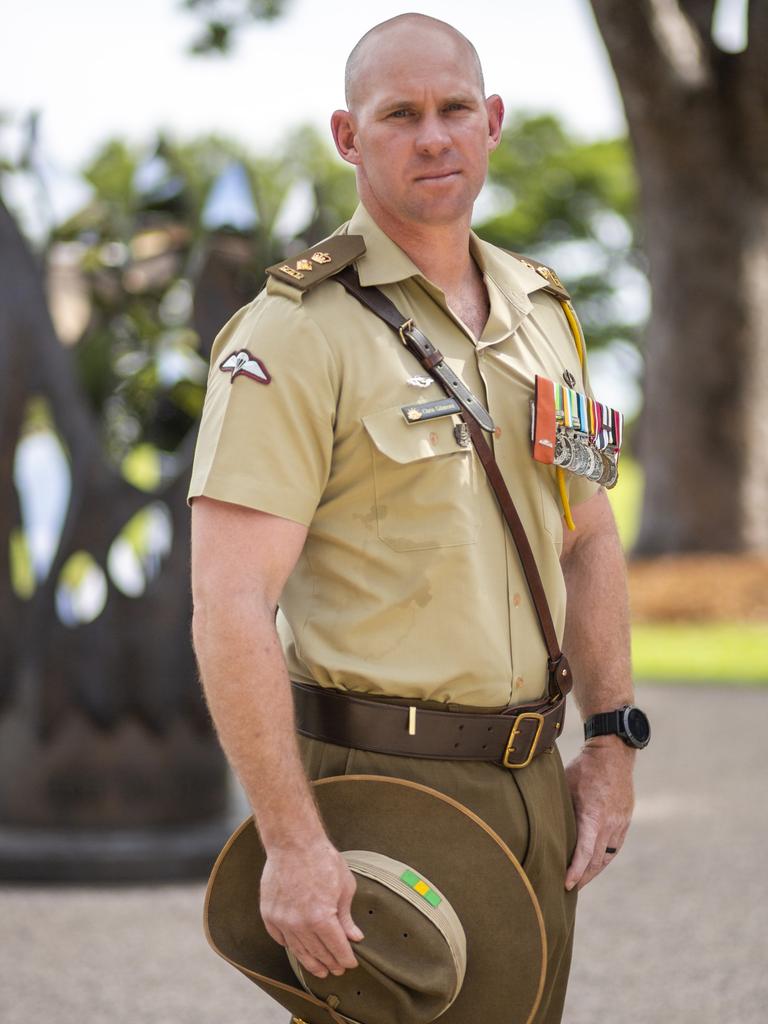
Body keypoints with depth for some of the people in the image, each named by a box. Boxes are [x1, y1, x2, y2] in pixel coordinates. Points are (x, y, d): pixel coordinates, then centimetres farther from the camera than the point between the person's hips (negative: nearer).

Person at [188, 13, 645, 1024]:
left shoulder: (538, 310, 11)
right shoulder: (296, 333, -12)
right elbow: (231, 608, -19)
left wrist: (611, 745, 10)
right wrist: (291, 840, -24)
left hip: (532, 779, 7)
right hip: (381, 779, -7)